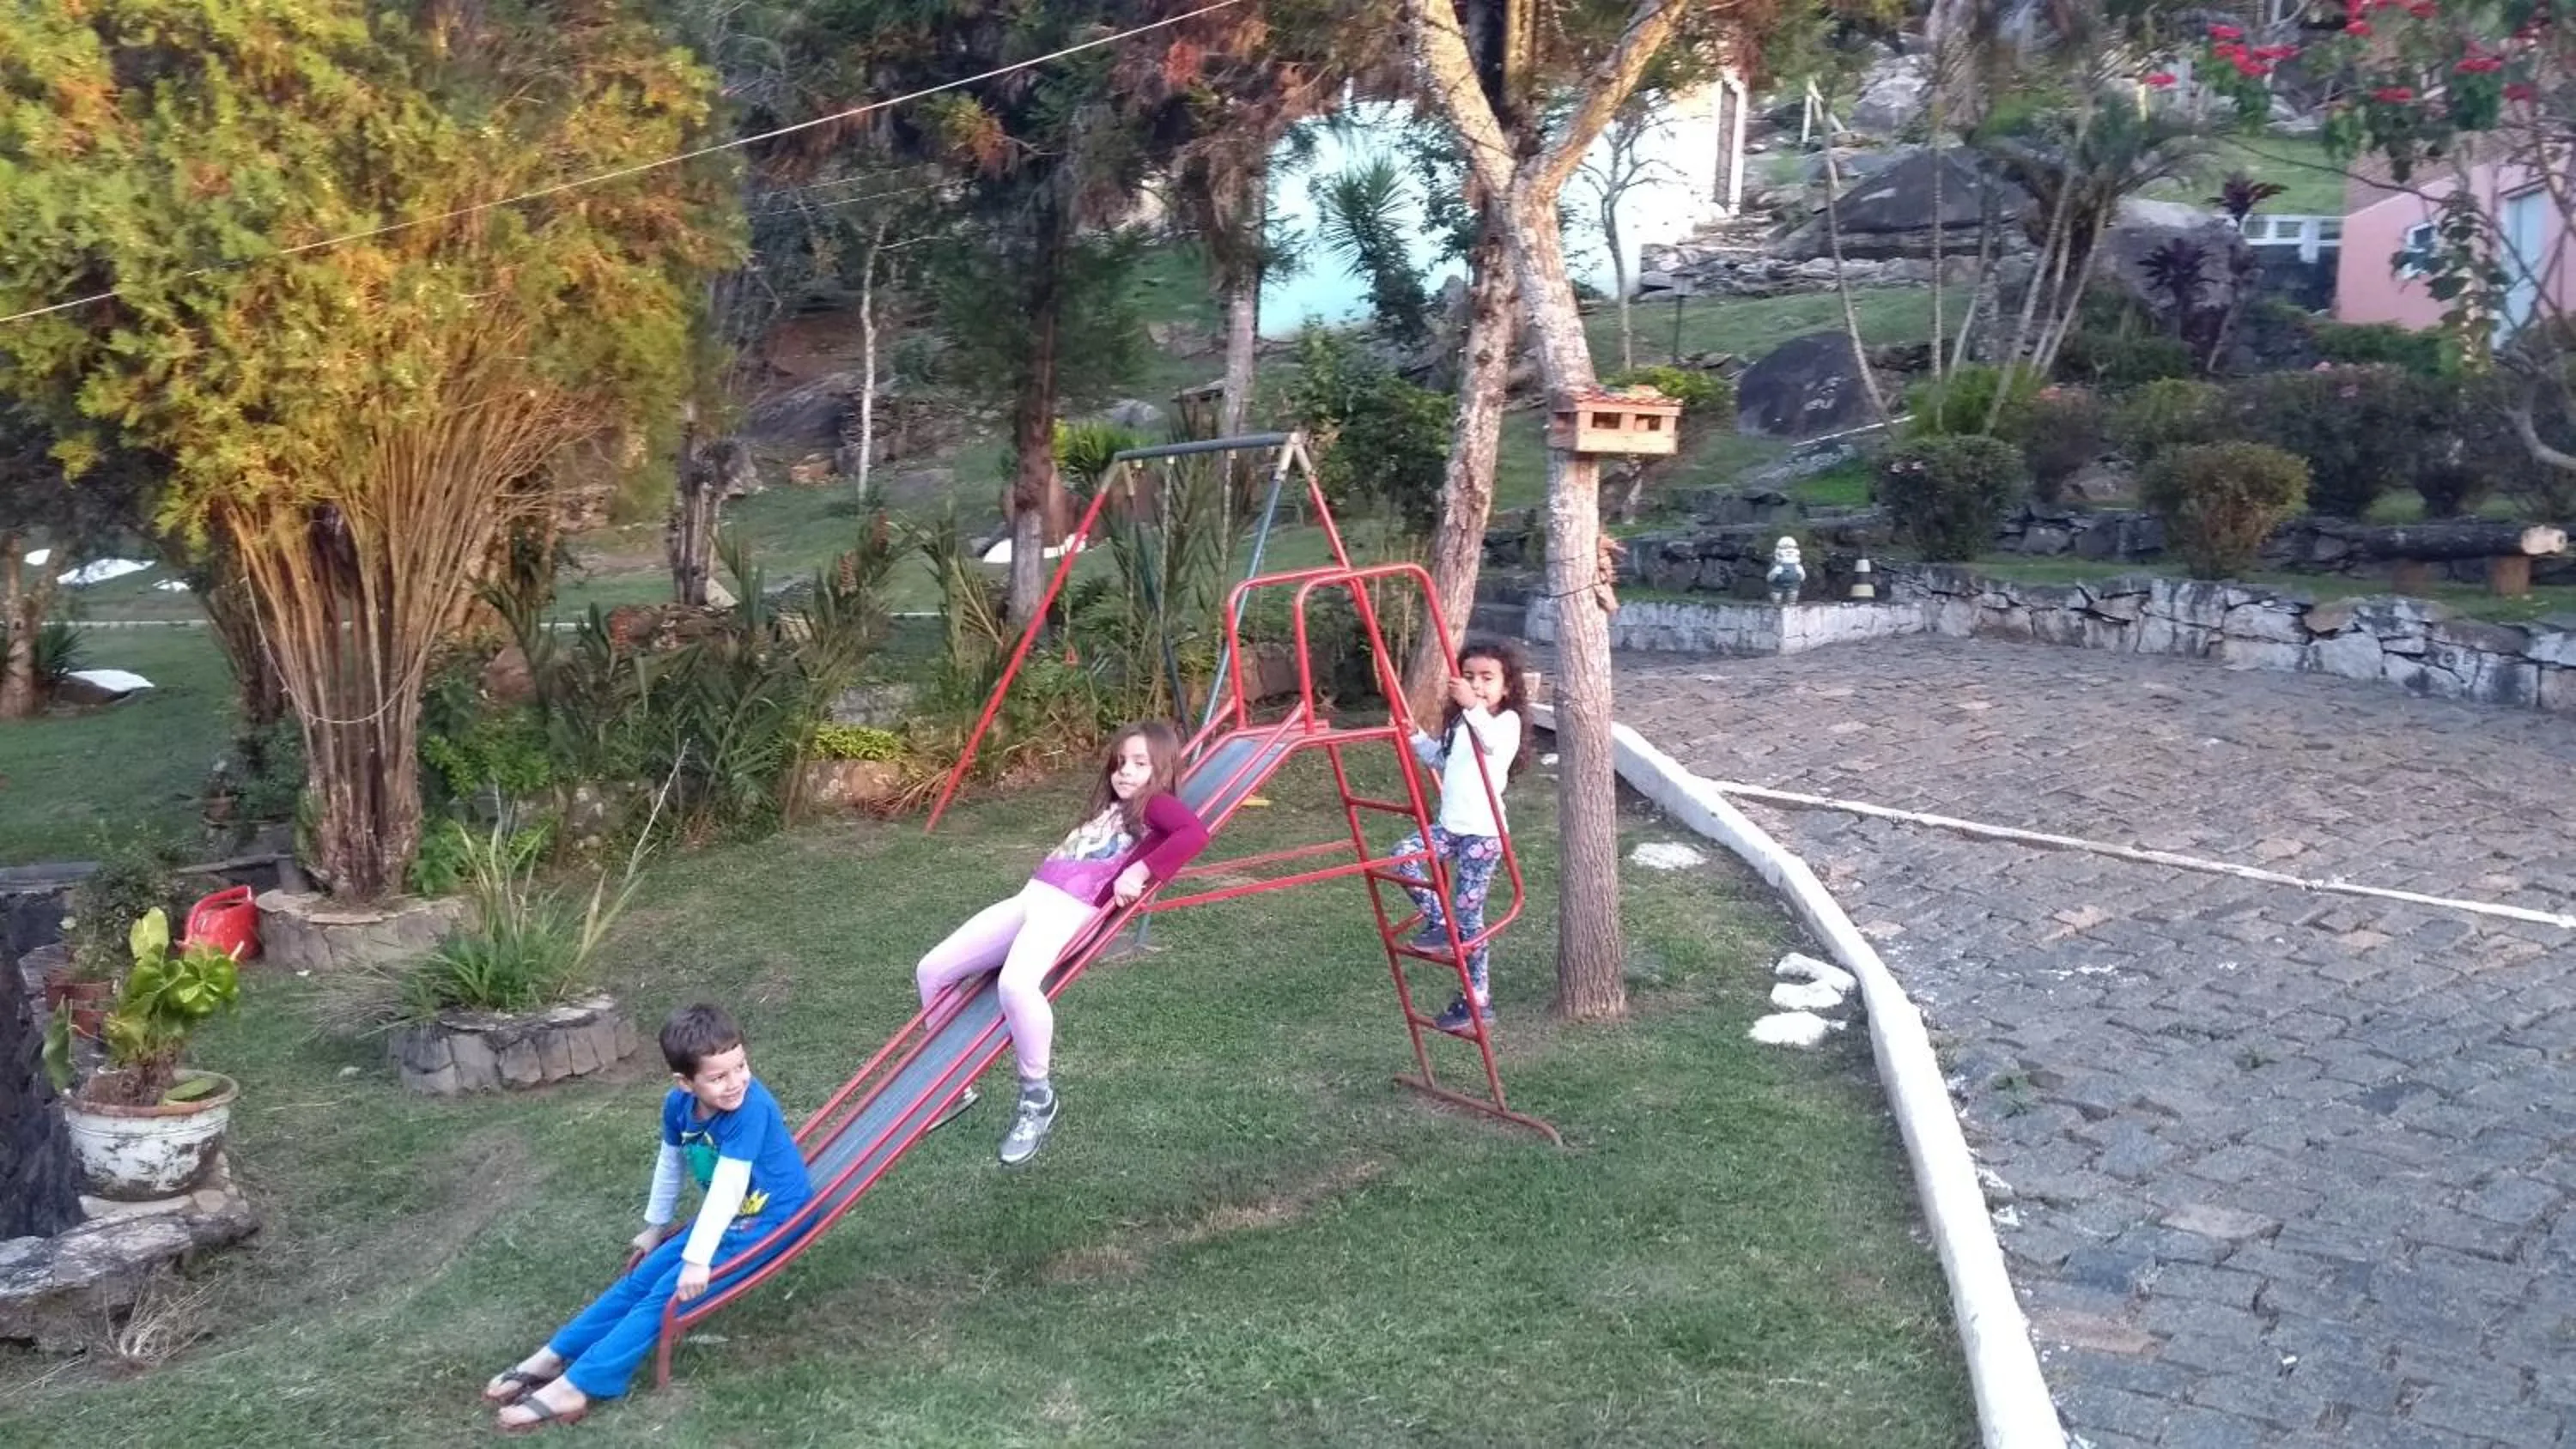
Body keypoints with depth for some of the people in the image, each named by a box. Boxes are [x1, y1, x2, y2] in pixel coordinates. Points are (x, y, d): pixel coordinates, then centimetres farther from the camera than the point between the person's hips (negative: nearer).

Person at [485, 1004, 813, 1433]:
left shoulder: (750, 1108, -31)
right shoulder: (679, 1104, -7)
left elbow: (728, 1187, -31)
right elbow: (670, 1164, 12)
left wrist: (697, 1259, -30)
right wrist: (655, 1226, 22)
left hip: (772, 1218, -8)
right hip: (727, 1217, 8)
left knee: (669, 1291, -16)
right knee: (642, 1279, 4)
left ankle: (578, 1384, -18)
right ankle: (554, 1356, 11)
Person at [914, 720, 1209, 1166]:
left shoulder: (1157, 805, 4)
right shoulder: (1108, 807, 30)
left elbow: (1195, 833, -16)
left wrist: (1140, 872, -18)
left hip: (1072, 907, -9)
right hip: (1032, 895, 9)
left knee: (1015, 985, -37)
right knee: (930, 971, 6)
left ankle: (1037, 1096, -16)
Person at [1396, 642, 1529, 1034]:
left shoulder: (1507, 721, -10)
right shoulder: (1458, 723, 13)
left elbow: (1491, 739, -36)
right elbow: (1440, 759, 32)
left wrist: (1473, 706, -53)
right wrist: (1416, 737, 17)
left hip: (1484, 831, -7)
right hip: (1450, 825, 7)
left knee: (1467, 915, -3)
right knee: (1404, 854, -16)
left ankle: (1477, 1000, 8)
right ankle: (1439, 921, 1)